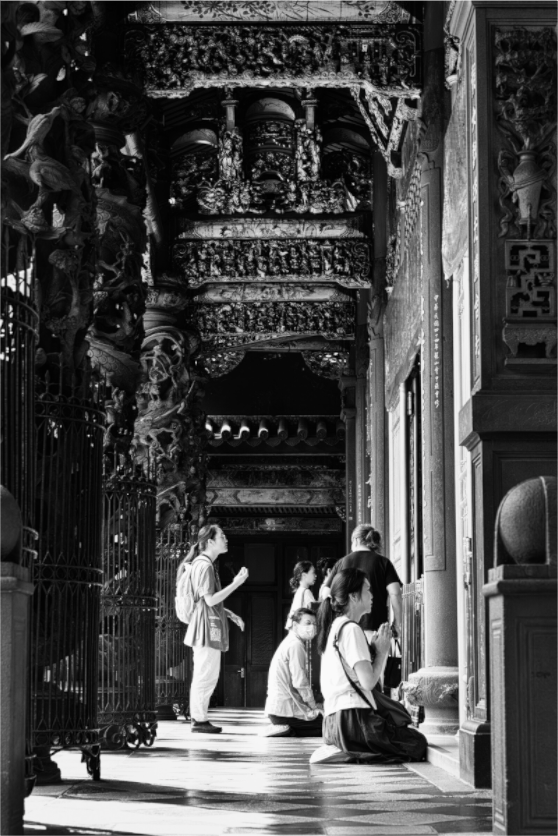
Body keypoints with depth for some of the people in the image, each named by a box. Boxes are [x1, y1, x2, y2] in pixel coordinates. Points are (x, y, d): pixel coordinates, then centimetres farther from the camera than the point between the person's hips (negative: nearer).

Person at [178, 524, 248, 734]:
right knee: (206, 675, -7)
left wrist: (230, 614, 18)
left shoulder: (204, 564, 18)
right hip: (207, 627, -11)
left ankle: (198, 718, 16)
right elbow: (210, 600, -20)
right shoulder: (205, 565, -14)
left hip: (207, 628, 11)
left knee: (204, 676, 13)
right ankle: (200, 719, -4)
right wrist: (236, 583, -19)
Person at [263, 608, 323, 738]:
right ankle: (291, 731, -11)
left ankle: (286, 729, 5)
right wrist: (313, 705, -6)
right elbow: (300, 682, -19)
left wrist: (312, 705, 13)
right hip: (285, 711, -10)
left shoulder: (289, 642, 18)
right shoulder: (296, 645, -14)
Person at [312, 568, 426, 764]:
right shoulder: (351, 630, -12)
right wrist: (381, 651, -2)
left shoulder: (334, 627, 17)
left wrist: (375, 649, 11)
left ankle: (339, 749, 3)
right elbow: (368, 681, -17)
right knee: (418, 743, -4)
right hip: (352, 718, -9)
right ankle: (348, 753, -12)